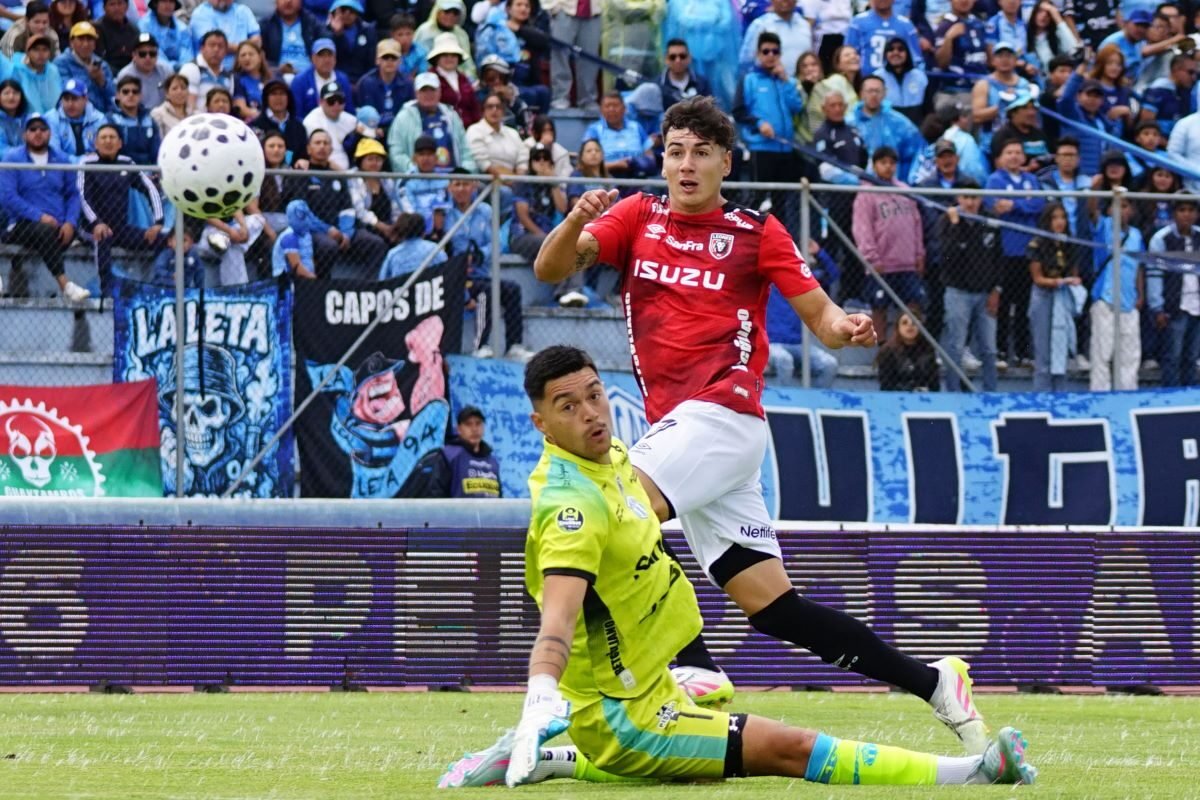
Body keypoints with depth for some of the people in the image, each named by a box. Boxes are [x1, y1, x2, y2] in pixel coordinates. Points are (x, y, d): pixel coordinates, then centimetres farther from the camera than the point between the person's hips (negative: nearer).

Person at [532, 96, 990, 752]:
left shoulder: (756, 232, 4)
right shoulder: (637, 219, 13)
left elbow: (820, 315, 4)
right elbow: (551, 268, 1)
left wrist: (845, 328, -19)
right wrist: (576, 220, -19)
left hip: (725, 414, -5)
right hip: (676, 424, 5)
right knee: (774, 607, 3)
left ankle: (689, 667, -24)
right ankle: (932, 684, 10)